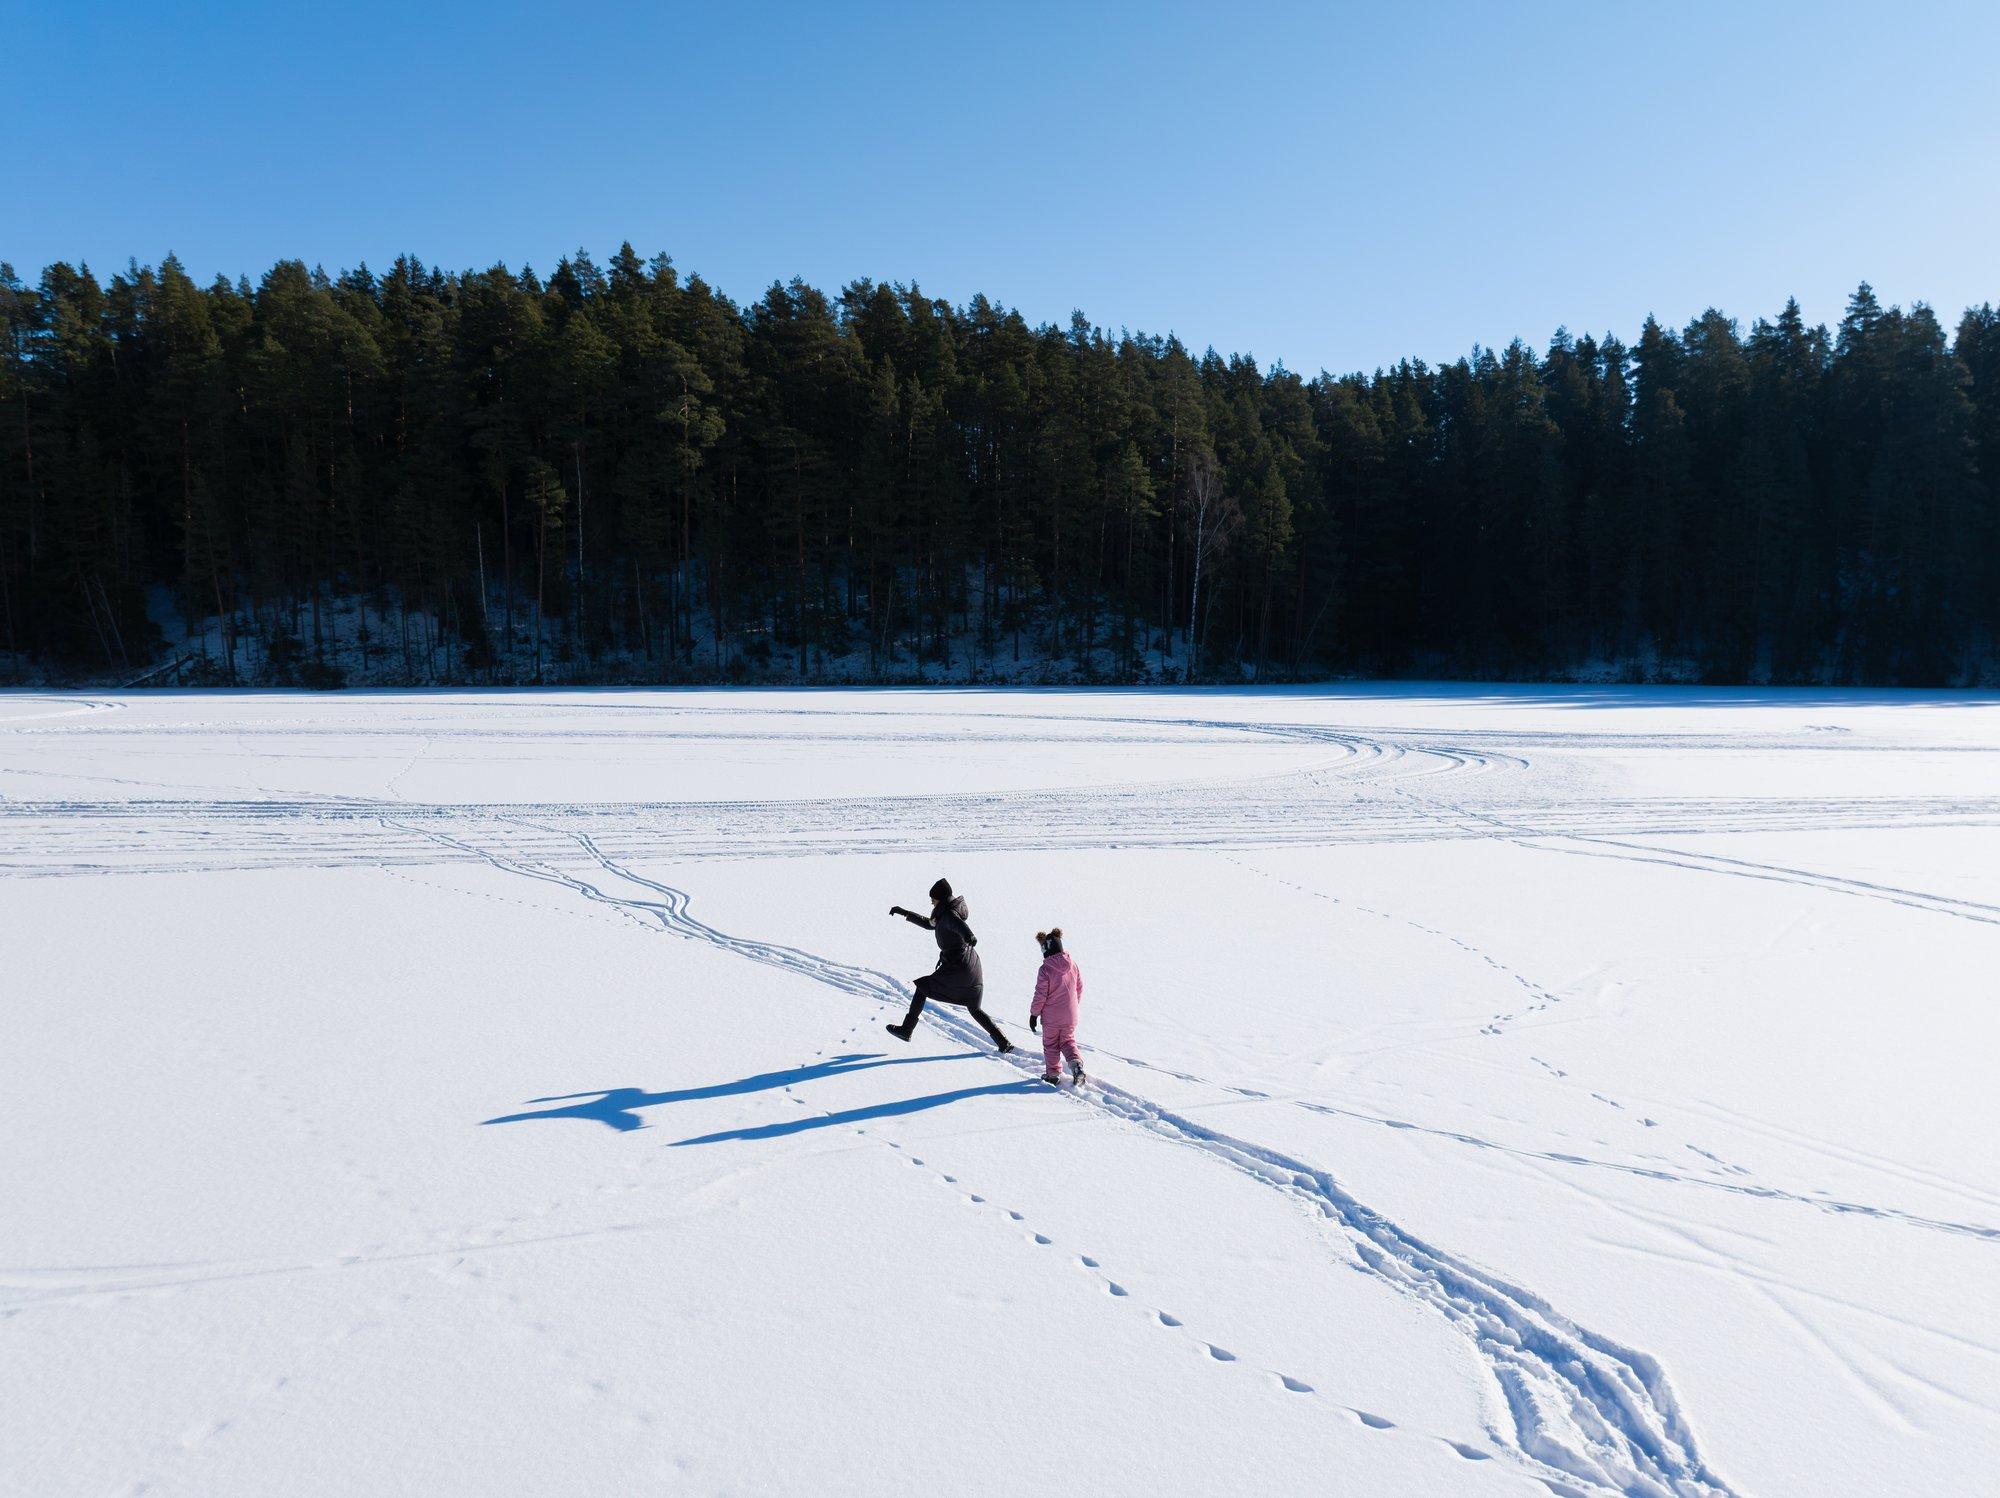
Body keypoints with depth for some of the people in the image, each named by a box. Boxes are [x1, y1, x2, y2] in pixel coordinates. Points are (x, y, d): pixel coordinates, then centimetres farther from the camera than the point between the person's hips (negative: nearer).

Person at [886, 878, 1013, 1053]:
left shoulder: (948, 914, -14)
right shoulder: (947, 913, 15)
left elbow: (959, 925, -37)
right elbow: (929, 924, 30)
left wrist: (969, 936, -59)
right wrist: (904, 913, 31)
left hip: (956, 968, -9)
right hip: (972, 965, 9)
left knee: (922, 987, 10)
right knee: (974, 1008, 18)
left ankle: (906, 1030, 15)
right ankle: (1004, 1042, 11)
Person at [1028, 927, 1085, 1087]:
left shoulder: (1045, 969, -19)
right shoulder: (1073, 965, -3)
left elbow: (1040, 995, -15)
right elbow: (1080, 987, 8)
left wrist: (1034, 1014, -3)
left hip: (1051, 1017, -4)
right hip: (1070, 1016, 4)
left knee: (1050, 1045, 13)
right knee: (1068, 1041, 20)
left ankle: (1053, 1075, 19)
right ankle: (1076, 1064, -2)